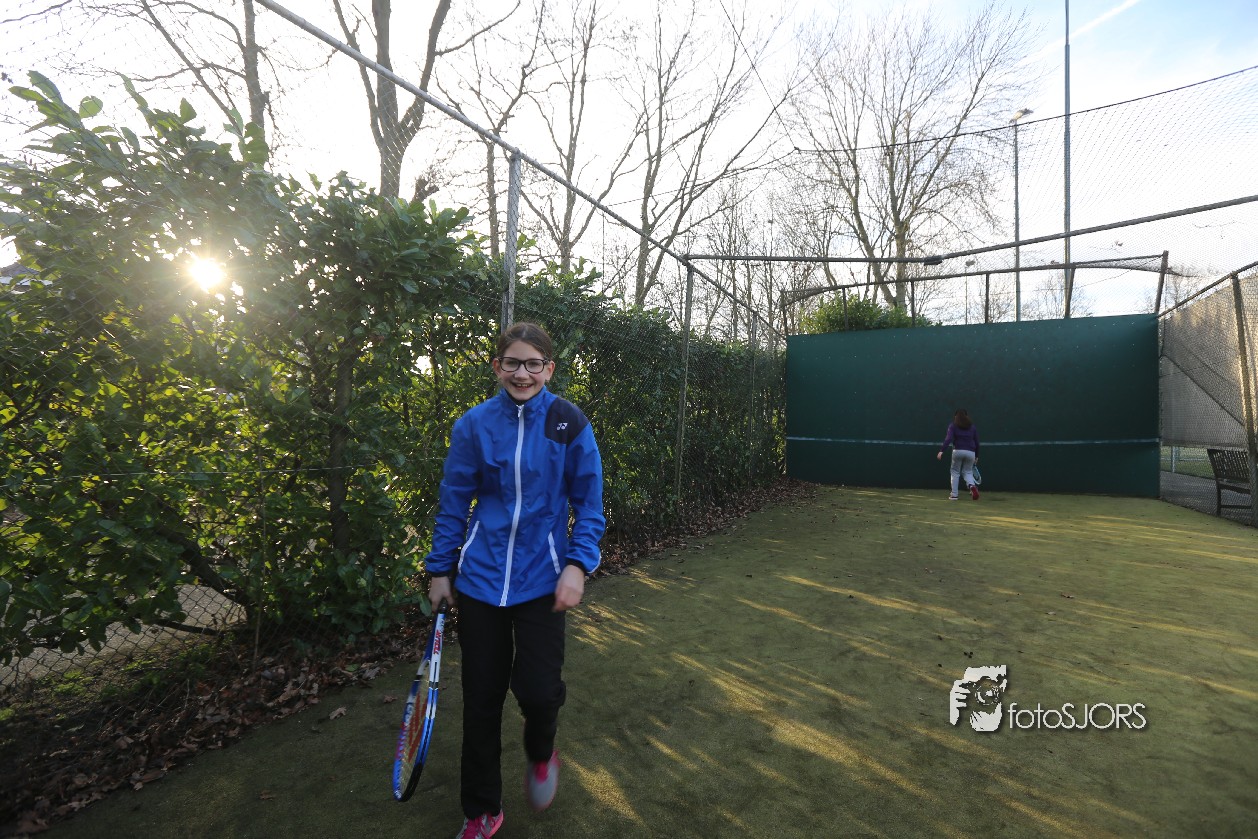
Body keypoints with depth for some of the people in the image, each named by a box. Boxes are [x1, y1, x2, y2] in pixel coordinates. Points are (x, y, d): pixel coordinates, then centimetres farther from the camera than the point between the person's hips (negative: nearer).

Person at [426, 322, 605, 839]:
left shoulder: (569, 422, -5)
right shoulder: (474, 424, -2)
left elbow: (588, 504, -2)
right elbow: (454, 502, 6)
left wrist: (577, 565, -12)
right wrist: (440, 570, 8)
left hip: (542, 579, -1)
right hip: (480, 578, 2)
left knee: (538, 689, -8)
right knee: (481, 696, 10)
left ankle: (541, 753, 32)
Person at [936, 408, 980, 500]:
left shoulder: (953, 425, 5)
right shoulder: (972, 426, 14)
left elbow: (948, 439, -11)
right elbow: (977, 442, 12)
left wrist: (941, 450, -18)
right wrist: (976, 456, 20)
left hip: (958, 451, -2)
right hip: (970, 452, 2)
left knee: (955, 472, 10)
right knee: (968, 472, 15)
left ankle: (954, 495, 6)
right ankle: (972, 485, -16)